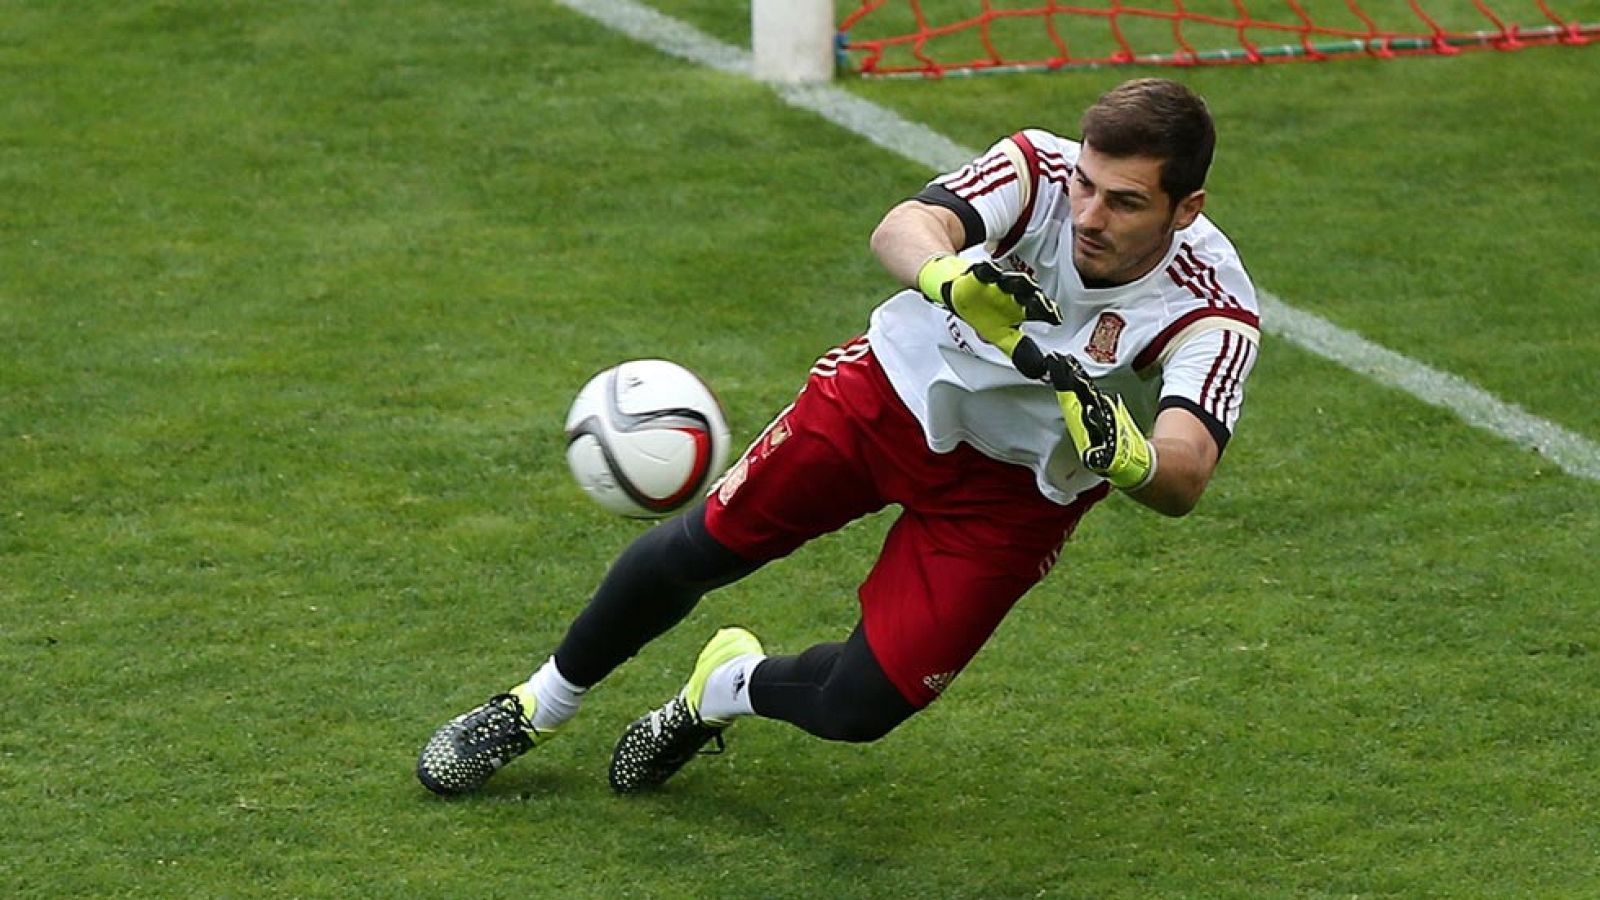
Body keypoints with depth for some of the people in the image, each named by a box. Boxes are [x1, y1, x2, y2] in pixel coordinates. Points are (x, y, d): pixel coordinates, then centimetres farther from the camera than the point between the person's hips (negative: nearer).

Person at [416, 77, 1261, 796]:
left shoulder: (1213, 315, -30)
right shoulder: (1036, 167, -27)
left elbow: (1185, 478, -43)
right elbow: (902, 229, -44)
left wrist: (1120, 451, -65)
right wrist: (946, 275, -67)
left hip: (1012, 488, -1)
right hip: (893, 387, 1)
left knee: (856, 707, -8)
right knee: (698, 548, 3)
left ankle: (731, 685, 29)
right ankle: (539, 707, 32)